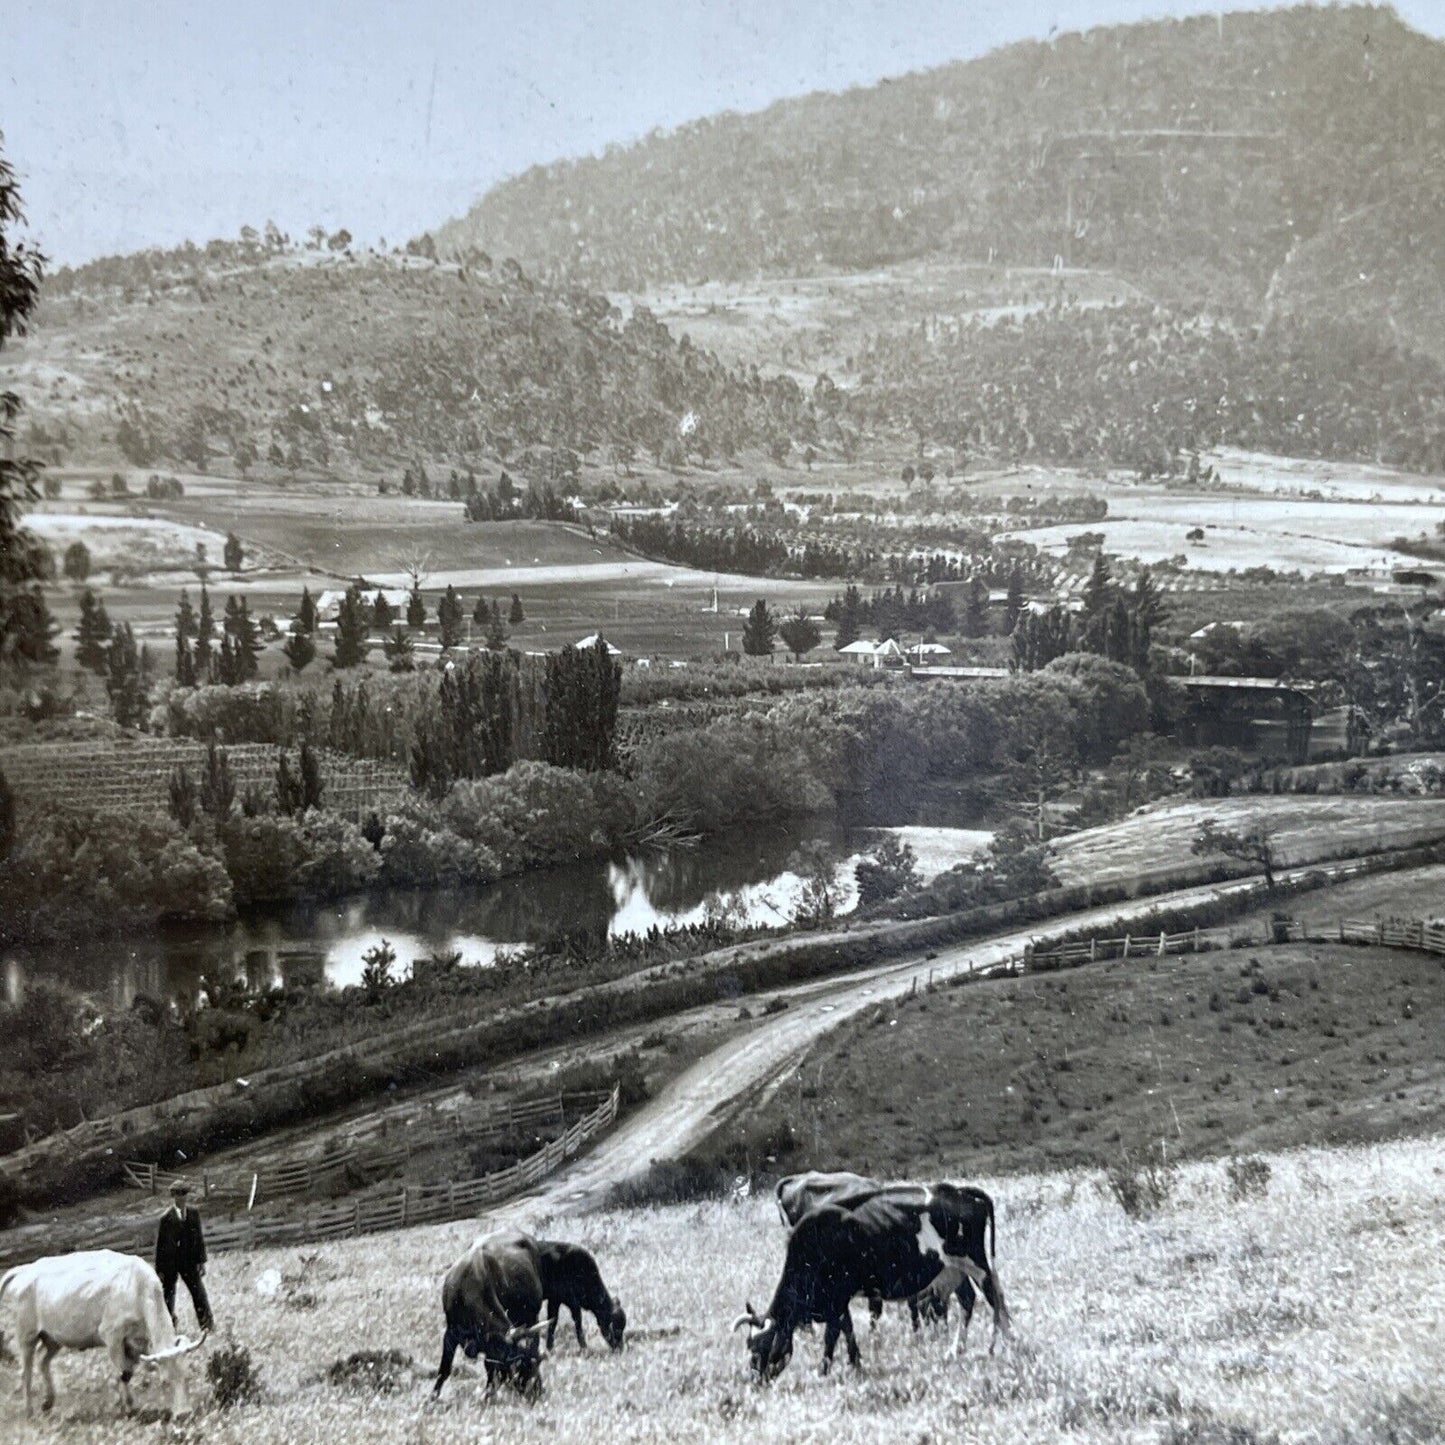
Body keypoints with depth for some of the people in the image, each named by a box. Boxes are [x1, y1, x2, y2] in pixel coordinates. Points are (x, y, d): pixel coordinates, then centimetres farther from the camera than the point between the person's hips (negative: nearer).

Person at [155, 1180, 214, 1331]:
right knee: (168, 1297, 6)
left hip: (189, 1261, 2)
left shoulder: (194, 1213, 2)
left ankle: (207, 1328, 3)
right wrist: (159, 1269, -4)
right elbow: (159, 1244, -4)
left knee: (200, 1296, -2)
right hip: (170, 1265, -2)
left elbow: (199, 1238, 7)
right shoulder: (166, 1218, -9)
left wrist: (201, 1261, 2)